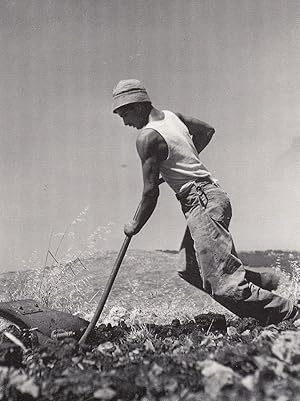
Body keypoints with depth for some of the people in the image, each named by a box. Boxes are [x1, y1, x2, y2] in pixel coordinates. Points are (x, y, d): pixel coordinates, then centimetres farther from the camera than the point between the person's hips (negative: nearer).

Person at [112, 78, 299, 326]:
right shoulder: (173, 116, 14)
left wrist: (135, 226, 2)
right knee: (193, 272, 15)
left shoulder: (147, 137, -11)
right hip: (212, 194, 10)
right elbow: (207, 130, 31)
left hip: (202, 203, -10)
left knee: (227, 286, -11)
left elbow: (151, 191, -13)